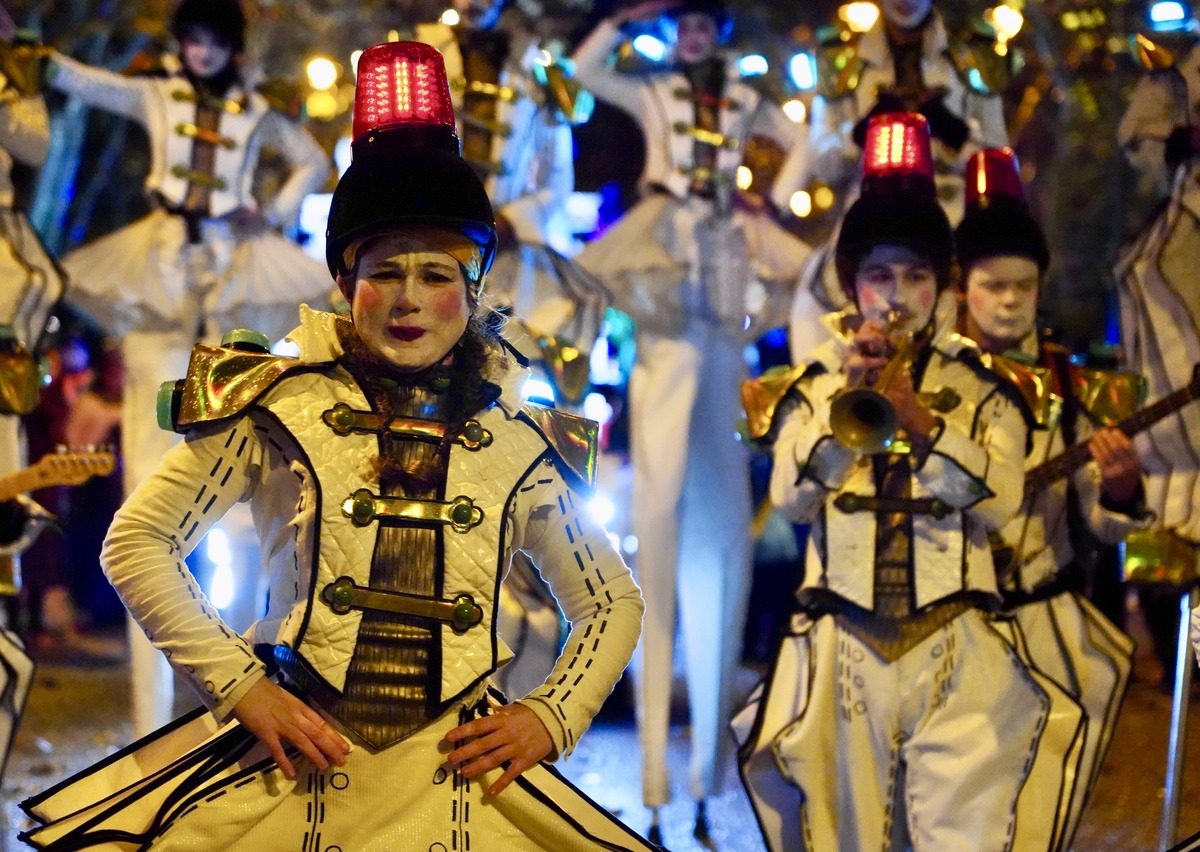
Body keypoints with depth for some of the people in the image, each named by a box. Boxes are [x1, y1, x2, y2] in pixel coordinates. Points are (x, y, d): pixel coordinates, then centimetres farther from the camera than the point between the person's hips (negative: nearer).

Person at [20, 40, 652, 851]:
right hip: (295, 769, -1)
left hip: (455, 779, 2)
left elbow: (614, 601, 17)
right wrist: (239, 686, -6)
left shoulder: (520, 444, 7)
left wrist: (552, 716, 1)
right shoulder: (279, 407, 1)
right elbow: (137, 543, 1)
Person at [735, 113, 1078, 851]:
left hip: (955, 648, -1)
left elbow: (999, 501, -6)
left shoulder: (982, 384, 9)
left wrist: (923, 422, -17)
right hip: (844, 650, 1)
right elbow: (790, 497, -3)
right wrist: (843, 395, -12)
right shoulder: (818, 382, 11)